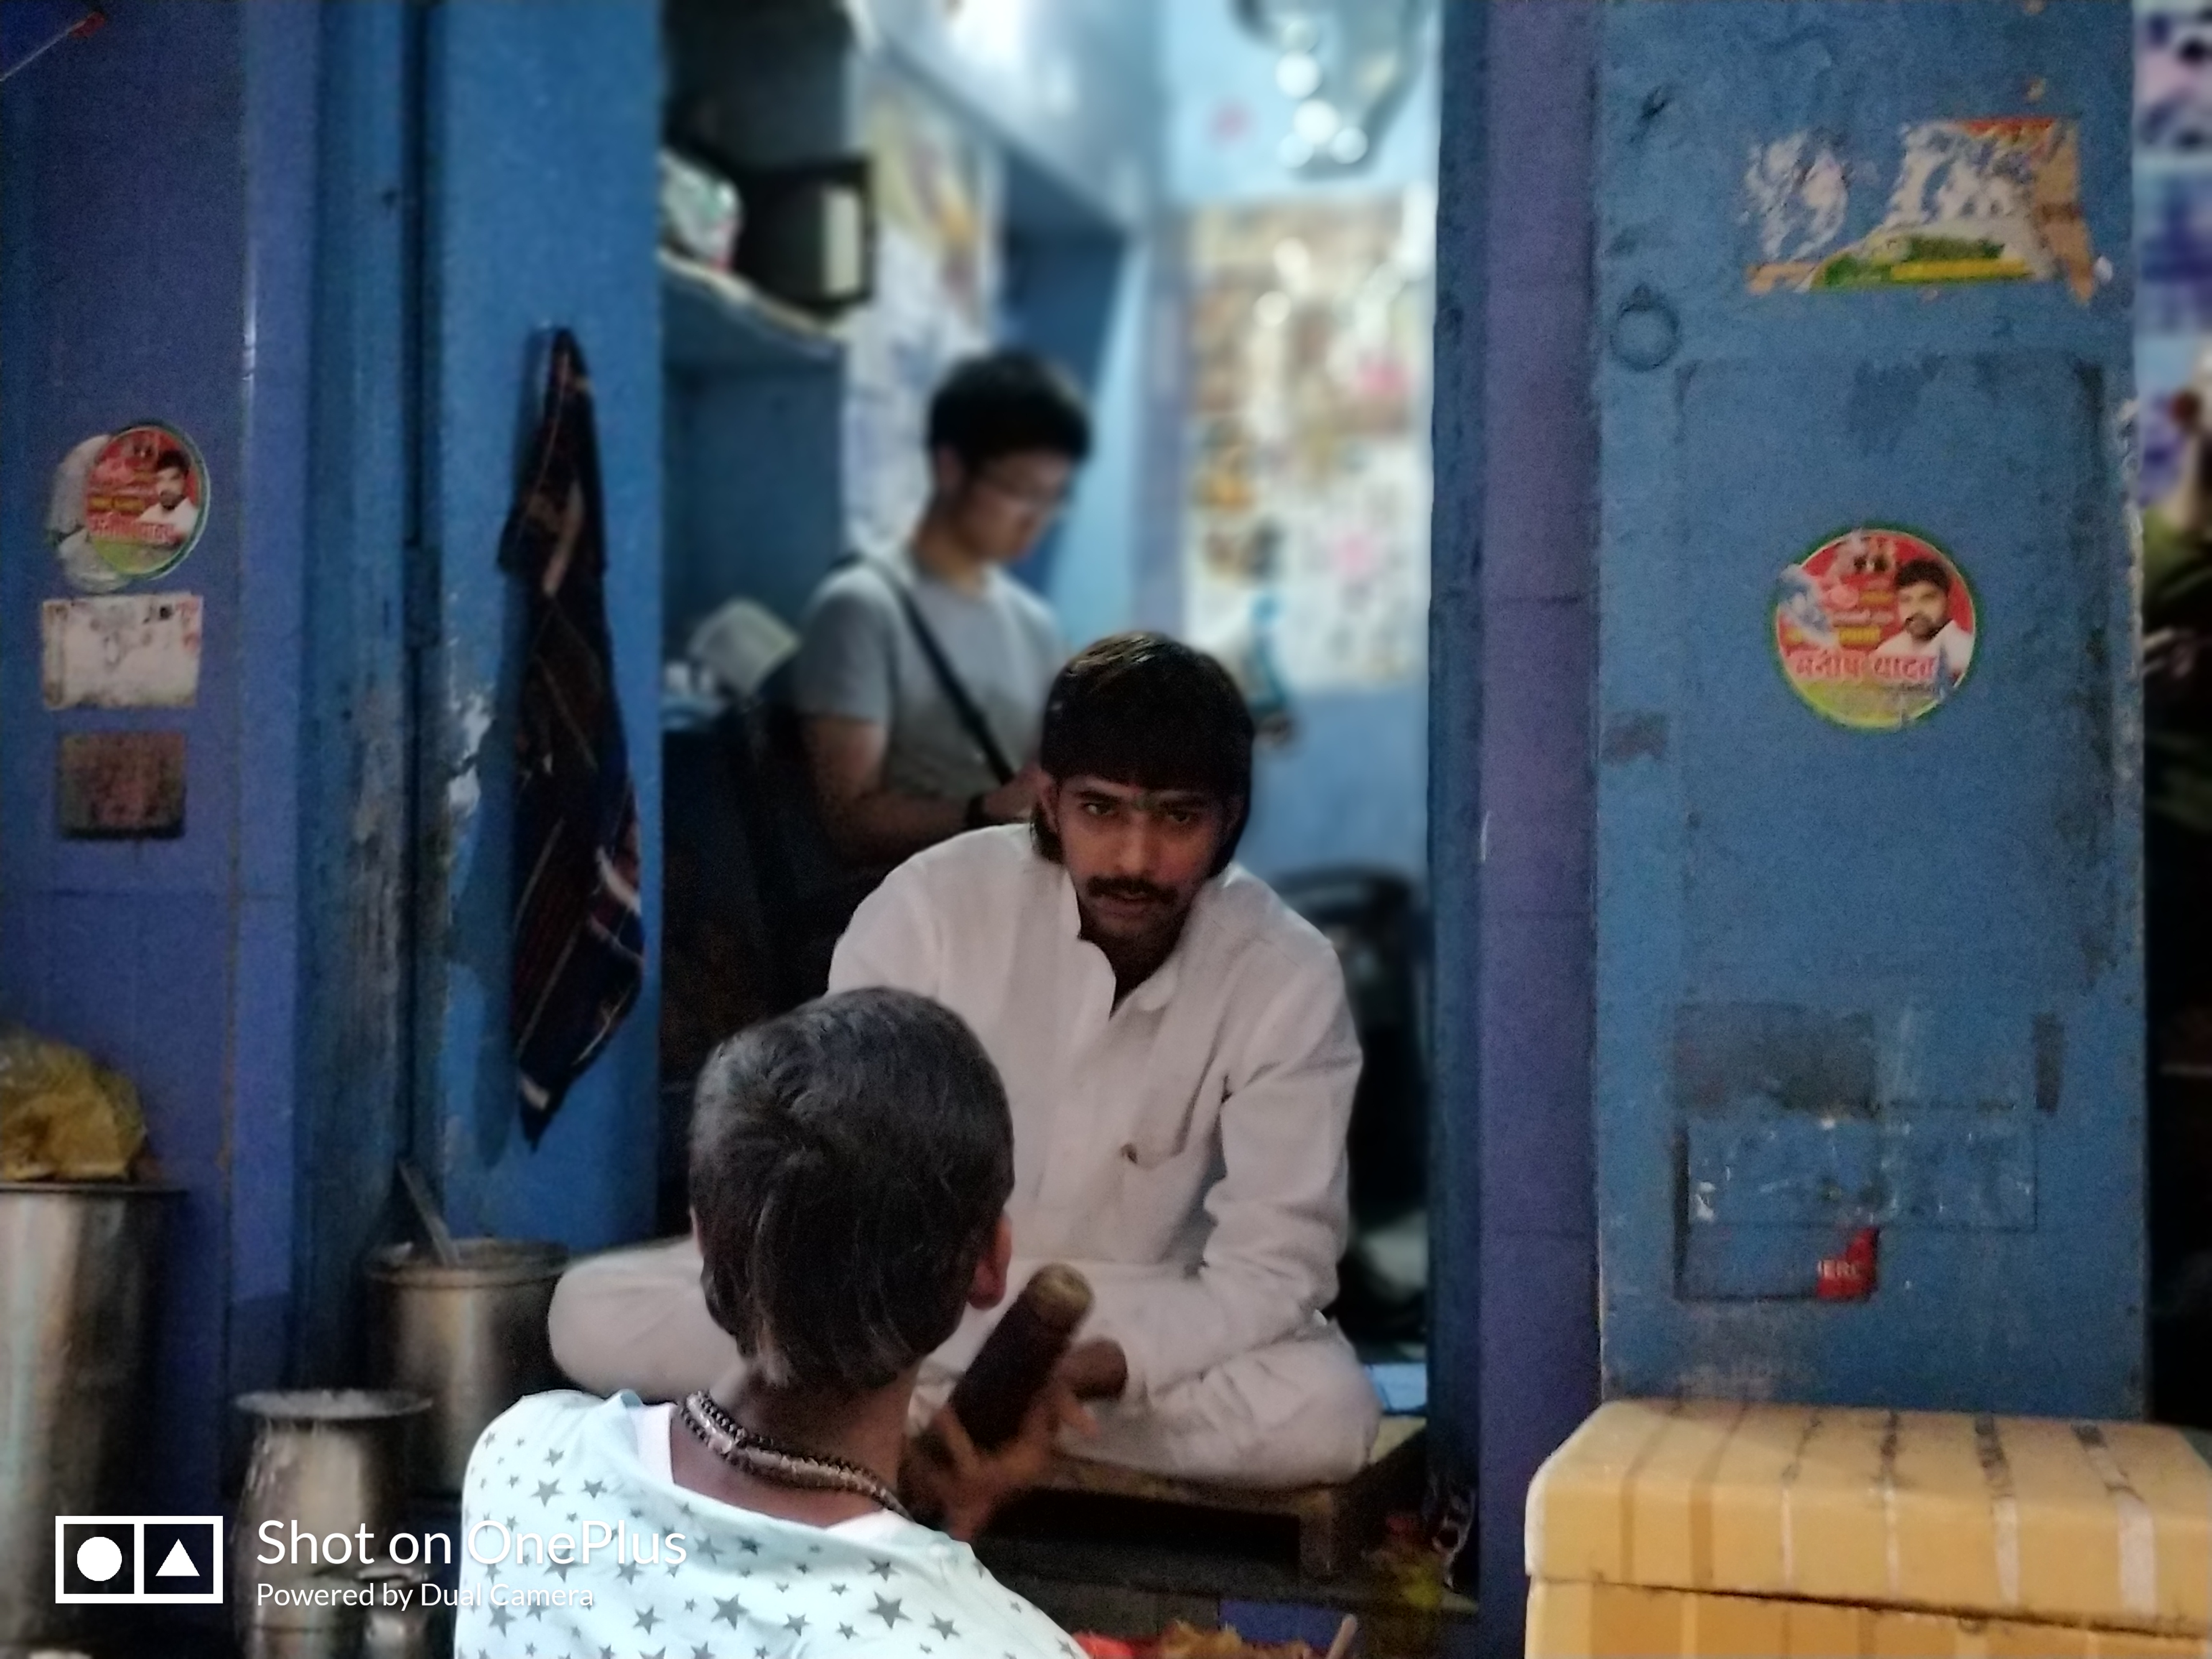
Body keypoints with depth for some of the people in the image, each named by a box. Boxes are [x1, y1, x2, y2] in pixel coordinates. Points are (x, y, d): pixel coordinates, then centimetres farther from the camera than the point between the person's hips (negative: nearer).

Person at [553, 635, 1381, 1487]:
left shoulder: (1289, 978, -17)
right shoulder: (935, 899, -18)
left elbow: (1272, 1266, -18)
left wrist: (1092, 1368, -34)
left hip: (1135, 1325, 1)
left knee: (1329, 1412, -31)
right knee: (594, 1313, -19)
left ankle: (913, 1412, -17)